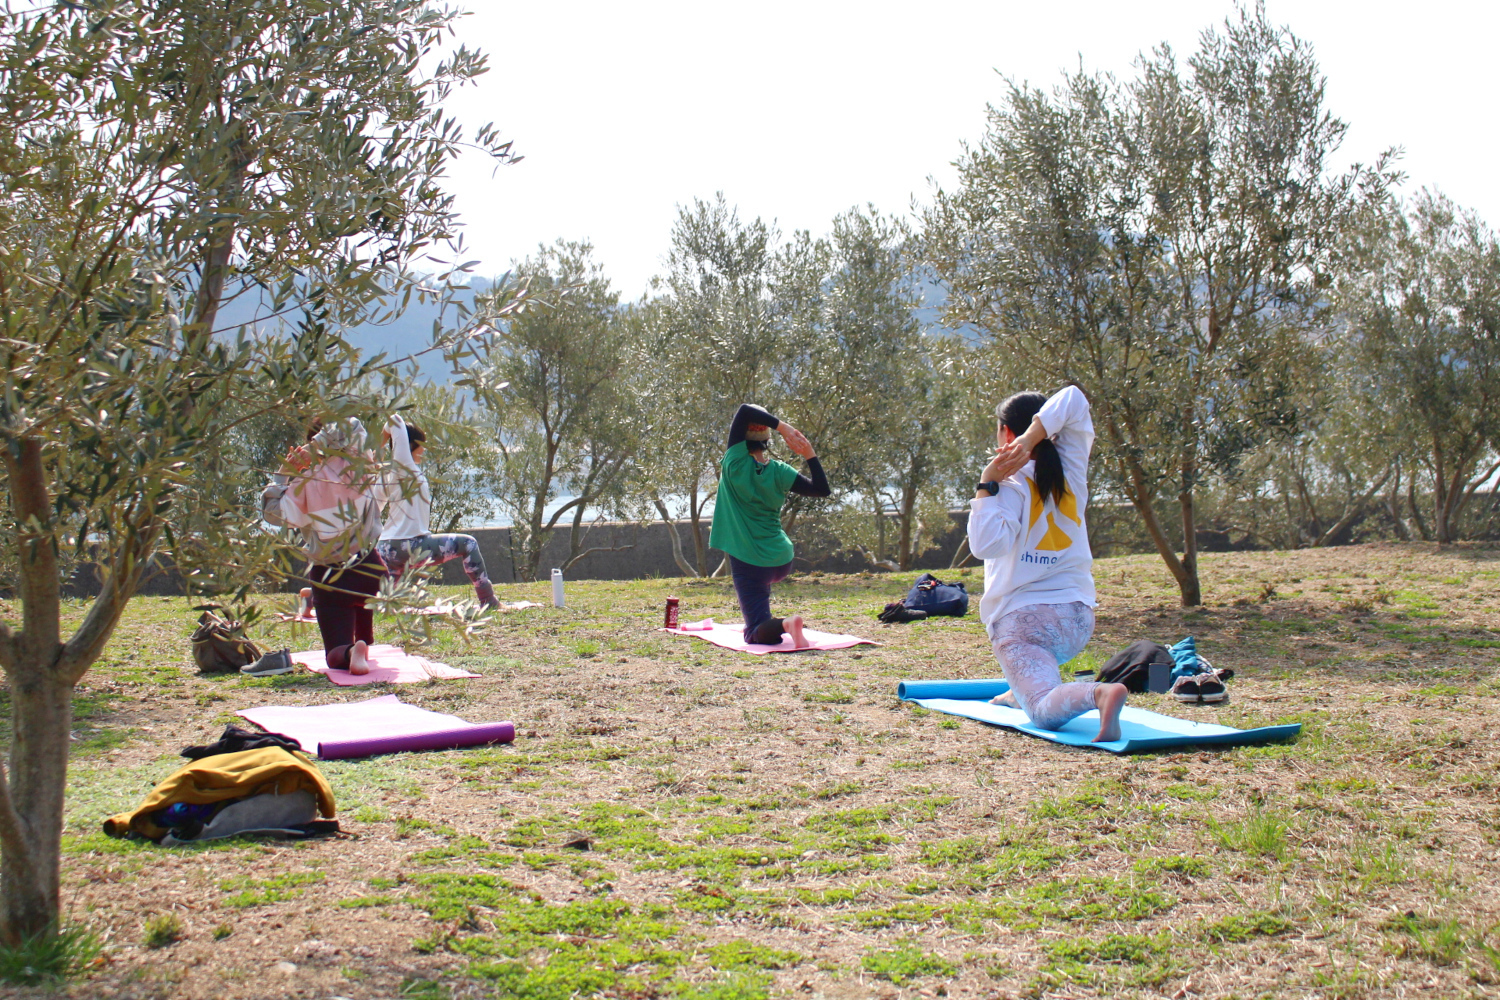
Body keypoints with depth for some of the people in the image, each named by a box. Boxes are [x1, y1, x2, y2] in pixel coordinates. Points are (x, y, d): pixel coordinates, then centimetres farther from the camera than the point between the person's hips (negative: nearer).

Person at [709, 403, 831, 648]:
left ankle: (783, 624, -33)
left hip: (748, 562, -4)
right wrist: (809, 453, -4)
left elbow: (745, 411, -16)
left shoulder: (734, 462, -12)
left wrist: (782, 426, -19)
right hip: (782, 562, 4)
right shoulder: (779, 471, -5)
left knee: (757, 634, -5)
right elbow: (822, 489, -3)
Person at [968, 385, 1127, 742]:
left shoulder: (1011, 486, -12)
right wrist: (1033, 438, -11)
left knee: (1046, 711, -17)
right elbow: (1074, 399, 2)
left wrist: (986, 485, -15)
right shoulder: (1070, 469, 4)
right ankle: (1022, 690, 37)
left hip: (1023, 618, -7)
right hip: (1078, 621, 7)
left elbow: (986, 545, -24)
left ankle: (1099, 693, -46)